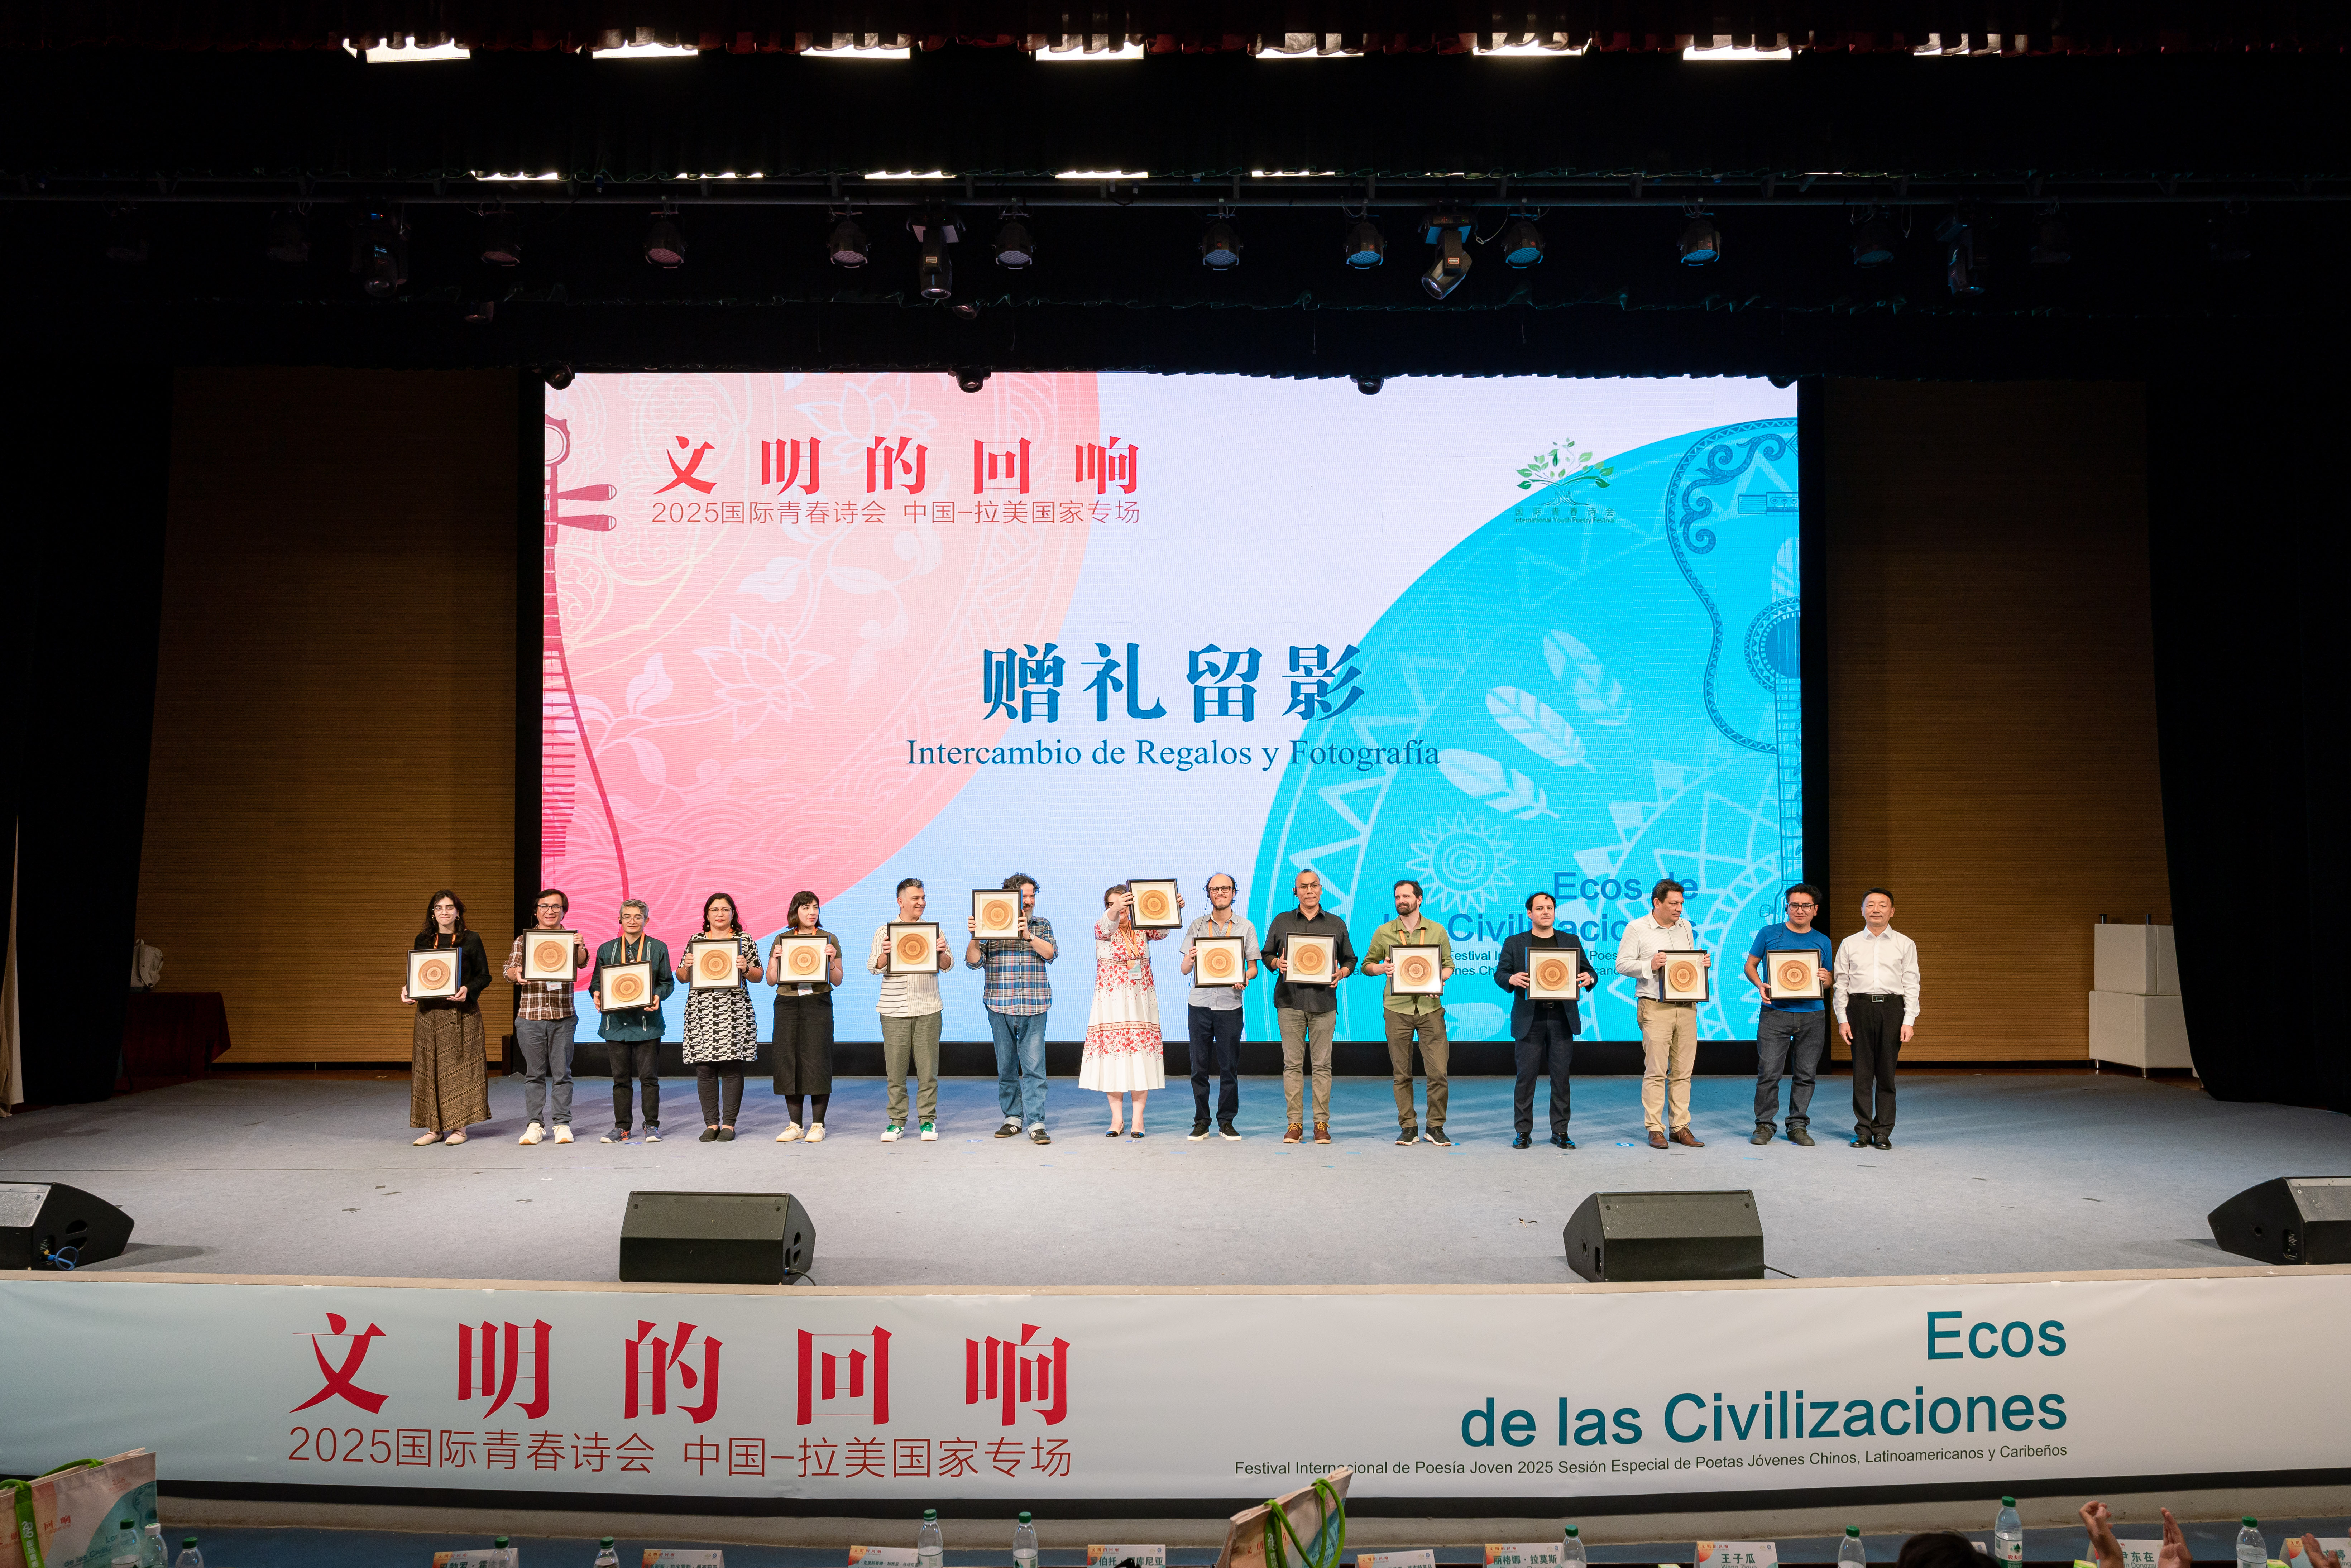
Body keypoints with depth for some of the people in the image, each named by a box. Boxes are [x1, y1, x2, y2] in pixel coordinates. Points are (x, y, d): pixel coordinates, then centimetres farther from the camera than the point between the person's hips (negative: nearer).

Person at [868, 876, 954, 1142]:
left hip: (927, 1010, 1)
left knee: (927, 1068, 0)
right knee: (895, 1068, 1)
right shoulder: (884, 931, 6)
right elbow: (874, 967, 2)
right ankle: (897, 1122, 9)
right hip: (894, 1010, 0)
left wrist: (942, 953, -14)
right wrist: (885, 954, -18)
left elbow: (948, 966, 8)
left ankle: (928, 1120, 9)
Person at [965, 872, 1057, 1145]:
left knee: (1034, 1066, -7)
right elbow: (974, 961, 1)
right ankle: (1012, 1119, 18)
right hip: (1000, 1006, 1)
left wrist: (1028, 936, -18)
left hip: (1034, 1008, -1)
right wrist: (975, 936, -15)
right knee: (1006, 1066, 7)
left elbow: (1051, 953, -5)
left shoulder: (1042, 926, 11)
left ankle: (1036, 1124, -7)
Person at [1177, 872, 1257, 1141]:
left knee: (1229, 1068, 1)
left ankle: (1227, 1122, 10)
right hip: (1200, 1004, 1)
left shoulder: (1246, 927, 6)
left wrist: (1244, 979, -15)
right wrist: (1190, 959, -16)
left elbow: (1253, 967, 7)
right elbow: (1184, 969, 7)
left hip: (1230, 1005, -1)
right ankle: (1201, 1122, 11)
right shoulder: (1197, 926, 8)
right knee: (1199, 1067, 2)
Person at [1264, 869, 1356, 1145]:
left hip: (1324, 1002, 0)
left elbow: (1350, 959, 15)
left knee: (1322, 1065, -1)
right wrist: (1278, 963, -7)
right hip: (1290, 1001, 0)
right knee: (1293, 1064, 0)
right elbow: (1267, 955, 14)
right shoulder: (1282, 921, 11)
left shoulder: (1336, 924, 12)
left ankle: (1321, 1123, 4)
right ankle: (1294, 1123, 4)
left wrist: (1341, 973, -6)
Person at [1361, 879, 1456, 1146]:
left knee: (1438, 1072, -5)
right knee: (1401, 1073, 4)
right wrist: (1382, 968, -10)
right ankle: (1408, 1127, 13)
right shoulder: (1383, 933, 6)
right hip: (1397, 1008, 0)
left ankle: (1436, 1127, 7)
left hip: (1430, 1007, 0)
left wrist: (1440, 977, -9)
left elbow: (1449, 964, 12)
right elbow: (1367, 965, 11)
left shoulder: (1437, 931, 7)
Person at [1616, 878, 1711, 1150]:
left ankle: (1681, 1128, 11)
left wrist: (1703, 962, 4)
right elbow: (1622, 964, -3)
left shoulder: (1686, 927, 16)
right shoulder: (1636, 928, 0)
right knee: (1656, 1071, -6)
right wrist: (1650, 966, -17)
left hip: (1687, 1007, 5)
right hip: (1656, 1007, -5)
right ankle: (1655, 1130, 0)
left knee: (1683, 1071, 5)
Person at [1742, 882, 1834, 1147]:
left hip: (1812, 1016, 2)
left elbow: (1829, 978, 17)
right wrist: (1760, 986, -11)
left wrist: (1826, 978, -7)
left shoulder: (1822, 942, 12)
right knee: (1769, 1072, -6)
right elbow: (1750, 965, 8)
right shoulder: (1769, 934, 5)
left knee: (1805, 1074, 5)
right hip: (1775, 1013, -2)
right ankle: (1765, 1124, 6)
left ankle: (1798, 1125, 15)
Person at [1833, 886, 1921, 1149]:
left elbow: (1911, 985, 5)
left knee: (1886, 1072, 0)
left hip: (1891, 1008, -1)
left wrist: (1909, 1021, -4)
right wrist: (1842, 1019, 0)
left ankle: (1883, 1132, 6)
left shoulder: (1905, 945, 9)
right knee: (1862, 1072, 1)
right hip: (1859, 1008, 1)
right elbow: (1841, 984, 9)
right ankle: (1863, 1131, 8)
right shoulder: (1849, 944, 10)